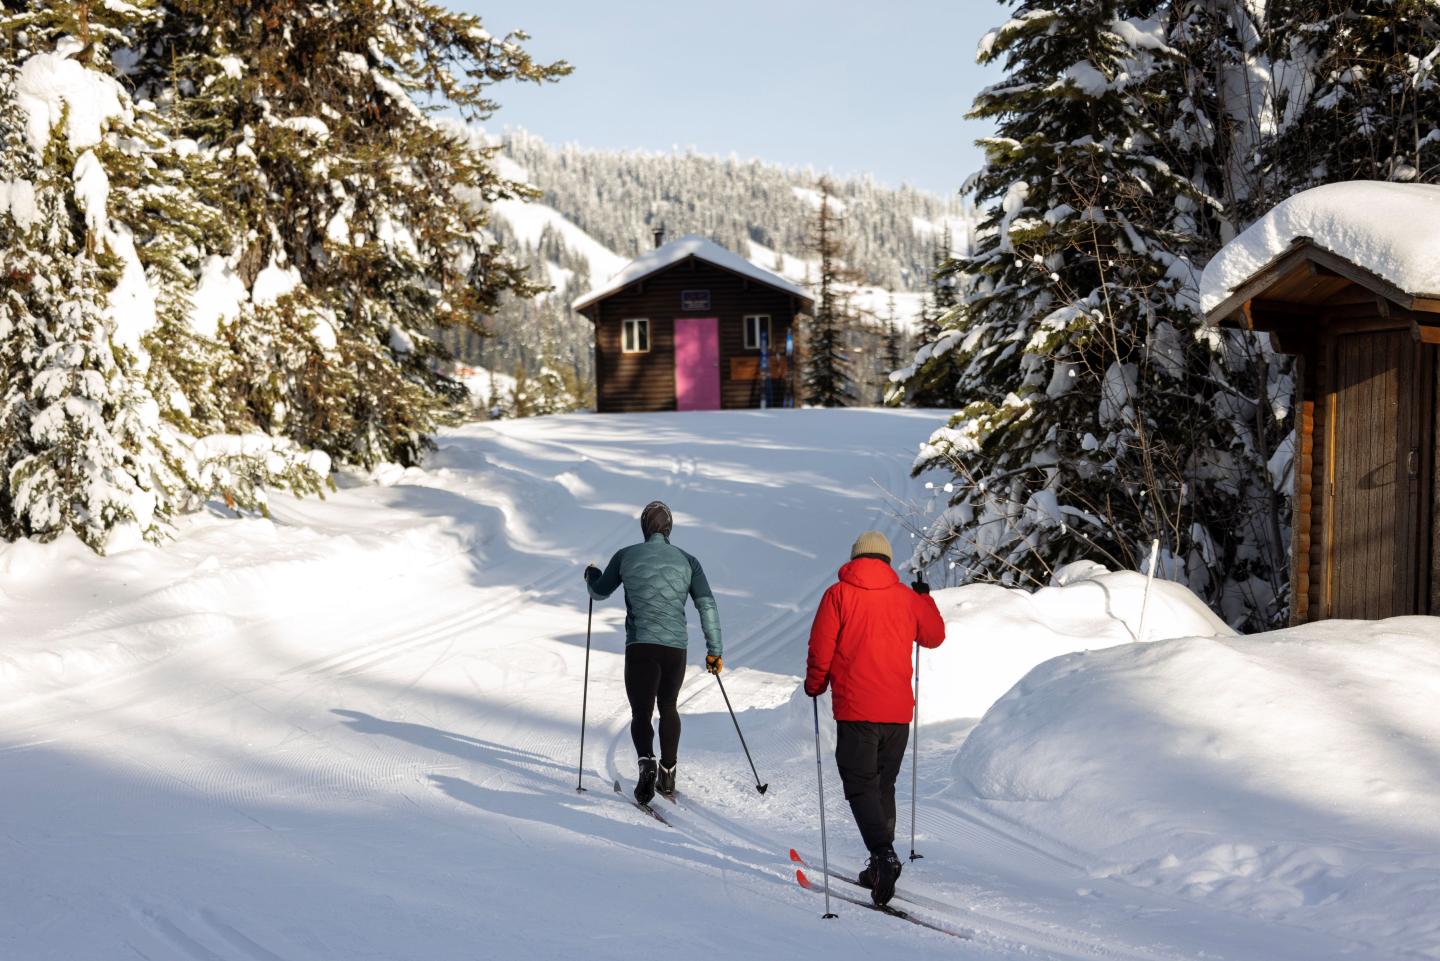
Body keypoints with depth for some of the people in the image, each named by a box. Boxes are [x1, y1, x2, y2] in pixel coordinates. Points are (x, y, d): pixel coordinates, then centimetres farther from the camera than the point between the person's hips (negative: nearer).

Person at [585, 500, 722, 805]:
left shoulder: (626, 556, 4)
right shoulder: (687, 560, 6)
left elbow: (599, 592, 18)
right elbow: (707, 604, 0)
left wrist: (591, 575, 41)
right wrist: (714, 649, 4)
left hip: (640, 646, -2)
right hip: (676, 648, 2)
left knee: (641, 714, 3)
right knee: (668, 707, 24)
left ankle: (646, 762, -25)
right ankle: (667, 775, 23)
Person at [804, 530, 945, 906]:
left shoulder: (838, 594, -3)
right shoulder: (907, 597, 7)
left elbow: (820, 649, -6)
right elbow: (934, 636, 23)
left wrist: (815, 685, 12)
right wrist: (925, 598, 39)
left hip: (855, 709, -4)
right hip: (898, 710, 4)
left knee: (861, 785, -3)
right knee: (884, 785, 17)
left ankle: (883, 852, -25)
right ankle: (878, 867, 18)